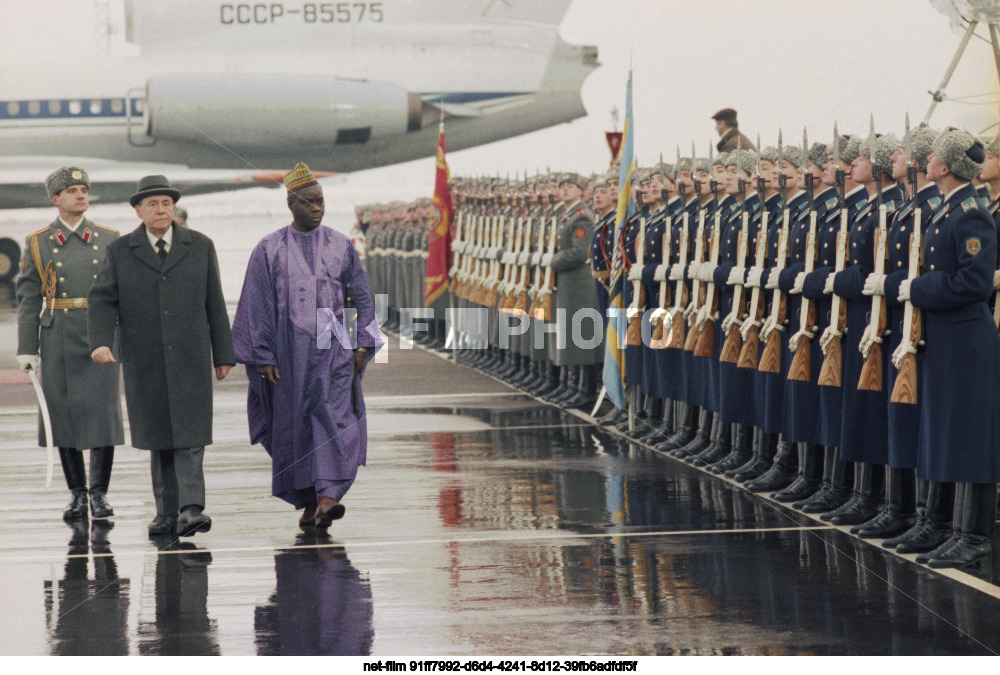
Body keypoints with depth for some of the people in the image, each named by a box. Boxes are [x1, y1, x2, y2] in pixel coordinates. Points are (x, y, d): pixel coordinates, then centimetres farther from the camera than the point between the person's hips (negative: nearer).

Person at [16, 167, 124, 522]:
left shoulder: (108, 240, 9)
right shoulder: (38, 243, 6)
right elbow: (28, 298, 4)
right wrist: (27, 348, -3)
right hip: (59, 343, 0)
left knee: (102, 411, -6)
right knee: (64, 414, 2)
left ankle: (99, 493, 3)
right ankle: (77, 493, 11)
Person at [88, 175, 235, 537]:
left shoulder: (200, 246, 7)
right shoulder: (120, 252, 5)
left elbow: (215, 303, 8)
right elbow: (102, 300, -1)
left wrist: (223, 355, 6)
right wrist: (100, 342, -18)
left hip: (190, 357, -1)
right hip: (144, 362, 1)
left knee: (190, 434, -11)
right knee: (158, 438, 5)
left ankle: (191, 508, -17)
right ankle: (166, 512, 10)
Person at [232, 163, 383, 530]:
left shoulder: (341, 246, 6)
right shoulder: (269, 251, 1)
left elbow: (361, 297, 10)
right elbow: (257, 307, 0)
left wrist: (361, 344, 1)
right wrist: (264, 357, -6)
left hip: (334, 350, 0)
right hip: (290, 352, 0)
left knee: (335, 417, -13)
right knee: (293, 424, 3)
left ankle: (328, 495, -21)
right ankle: (307, 501, 14)